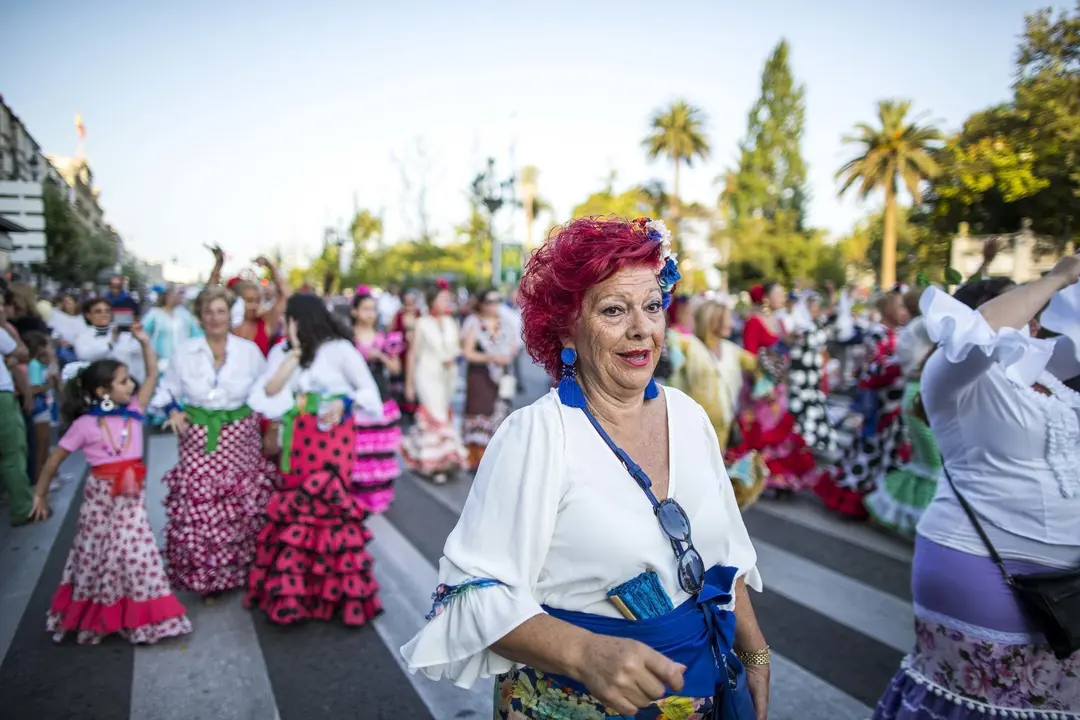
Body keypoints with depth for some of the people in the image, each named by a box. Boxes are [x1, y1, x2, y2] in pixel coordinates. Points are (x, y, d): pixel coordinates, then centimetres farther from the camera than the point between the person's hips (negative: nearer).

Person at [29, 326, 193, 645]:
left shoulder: (134, 410, 1)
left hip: (131, 494, 3)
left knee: (135, 555, 6)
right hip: (101, 495, -3)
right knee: (98, 556, 10)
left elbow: (153, 374, 3)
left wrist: (144, 342, -4)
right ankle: (92, 618, 29)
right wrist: (40, 493, 7)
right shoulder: (85, 424, -10)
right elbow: (55, 460, 0)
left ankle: (141, 618, 19)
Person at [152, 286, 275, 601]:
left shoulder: (250, 350, 2)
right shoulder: (184, 351, 3)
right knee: (199, 509, -3)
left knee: (243, 509, 2)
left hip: (240, 439, 0)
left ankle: (243, 571, 20)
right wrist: (173, 411, -7)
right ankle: (207, 576, 11)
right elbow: (167, 390, 13)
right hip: (199, 440, 0)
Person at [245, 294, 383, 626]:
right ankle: (292, 589, 21)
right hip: (297, 441, 5)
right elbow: (269, 391, -3)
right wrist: (295, 352, -6)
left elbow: (369, 390, -4)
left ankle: (333, 591, 10)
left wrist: (344, 403, -22)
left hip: (331, 438, -5)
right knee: (293, 513, 7)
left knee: (326, 509, -4)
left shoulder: (339, 349, -5)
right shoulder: (282, 353, 11)